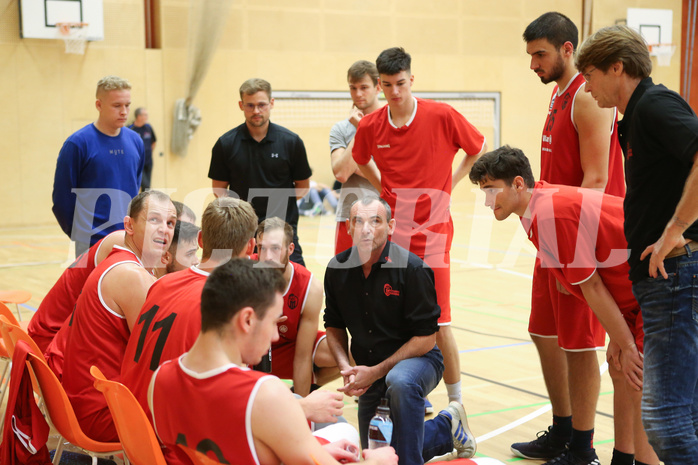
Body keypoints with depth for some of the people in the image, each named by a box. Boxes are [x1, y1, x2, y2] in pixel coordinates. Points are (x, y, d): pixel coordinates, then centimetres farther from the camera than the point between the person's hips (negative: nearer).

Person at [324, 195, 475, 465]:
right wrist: (346, 368, -9)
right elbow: (334, 325, 9)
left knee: (400, 381, -42)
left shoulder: (412, 268, -19)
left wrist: (376, 371, -20)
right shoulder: (337, 269, -5)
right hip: (369, 370, 6)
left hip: (418, 359, -6)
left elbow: (426, 338, -17)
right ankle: (446, 427, 32)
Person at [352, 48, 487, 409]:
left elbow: (478, 149, 7)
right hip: (390, 233, 3)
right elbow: (360, 160, 22)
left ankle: (456, 402, 11)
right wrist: (384, 188, 10)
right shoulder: (369, 127, 0)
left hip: (431, 233, -3)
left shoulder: (442, 116, -8)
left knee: (438, 322, -4)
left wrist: (450, 182, 2)